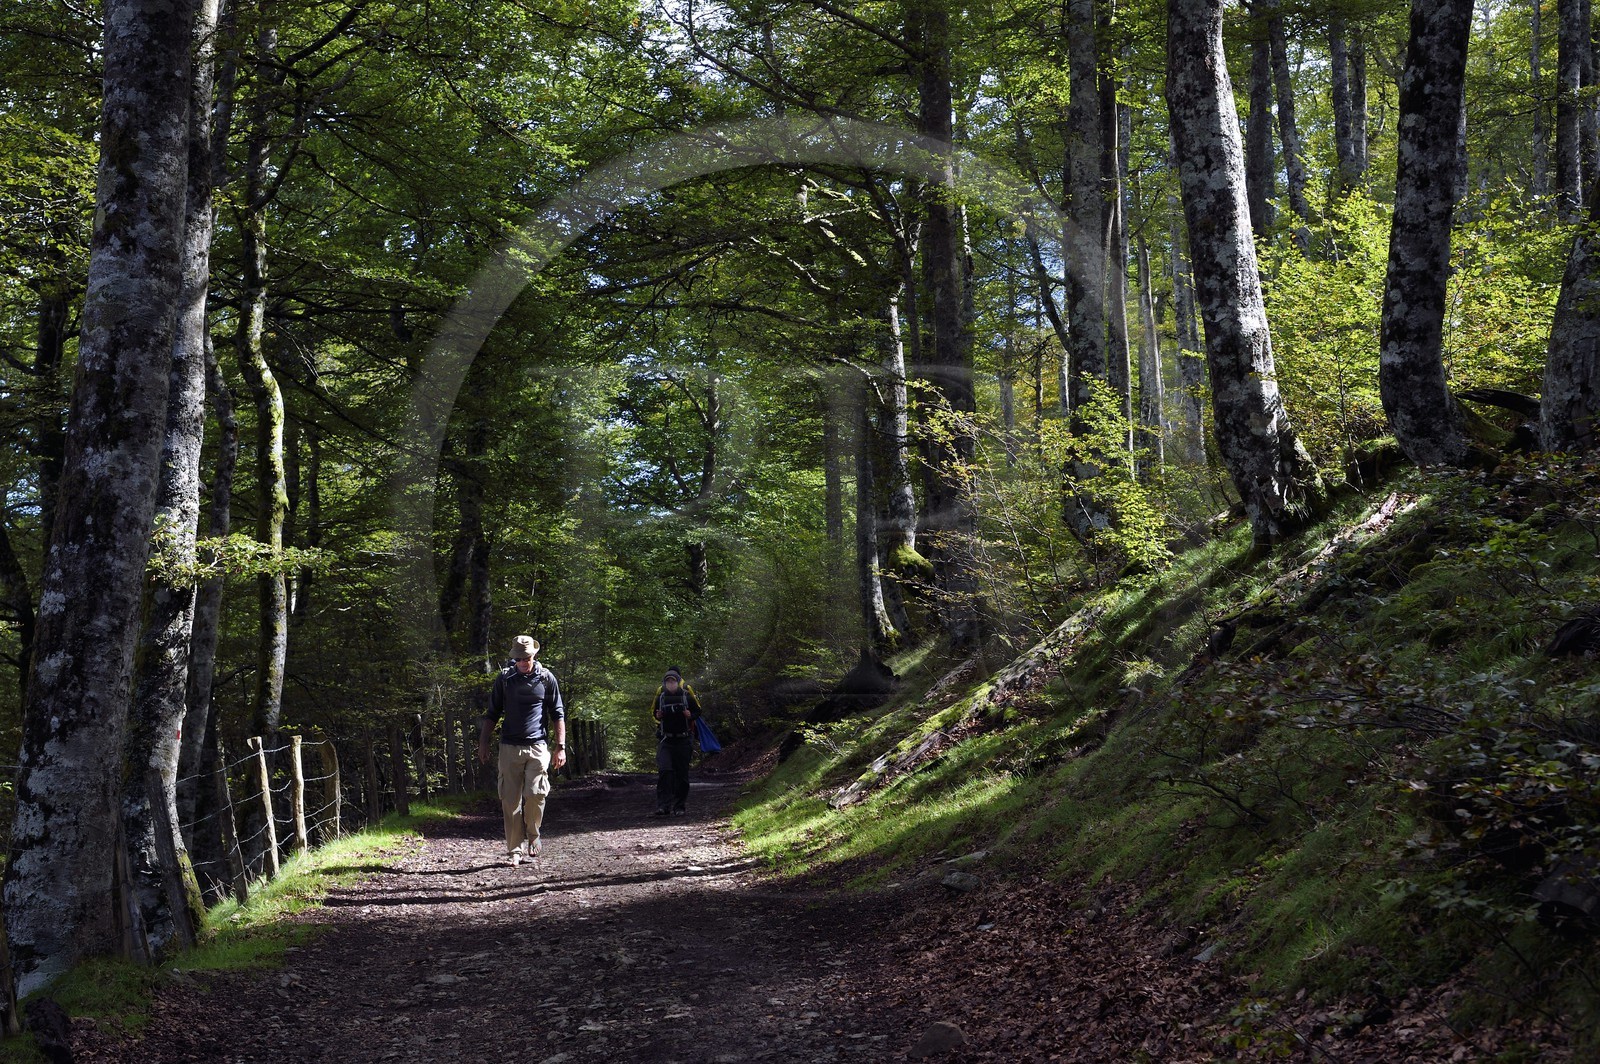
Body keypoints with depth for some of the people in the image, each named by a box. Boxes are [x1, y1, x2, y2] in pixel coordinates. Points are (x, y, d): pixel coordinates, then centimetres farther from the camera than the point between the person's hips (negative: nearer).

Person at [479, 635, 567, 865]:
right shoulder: (504, 678, 6)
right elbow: (492, 714, 13)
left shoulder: (546, 678, 5)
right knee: (510, 800, -1)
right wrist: (483, 743, 7)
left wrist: (561, 747, 2)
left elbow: (558, 714, 9)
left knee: (535, 794, -12)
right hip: (510, 747, 1)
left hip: (538, 747, -1)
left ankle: (532, 837, 12)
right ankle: (515, 850, 6)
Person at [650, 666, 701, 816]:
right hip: (665, 740, 0)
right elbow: (653, 712, 17)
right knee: (664, 770, -14)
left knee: (682, 773, 4)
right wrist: (657, 716, -5)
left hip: (683, 740, 0)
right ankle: (663, 805, -15)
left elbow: (698, 712, 8)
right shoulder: (660, 698, 2)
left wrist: (691, 715, -13)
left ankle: (680, 806, 14)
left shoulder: (687, 697, -2)